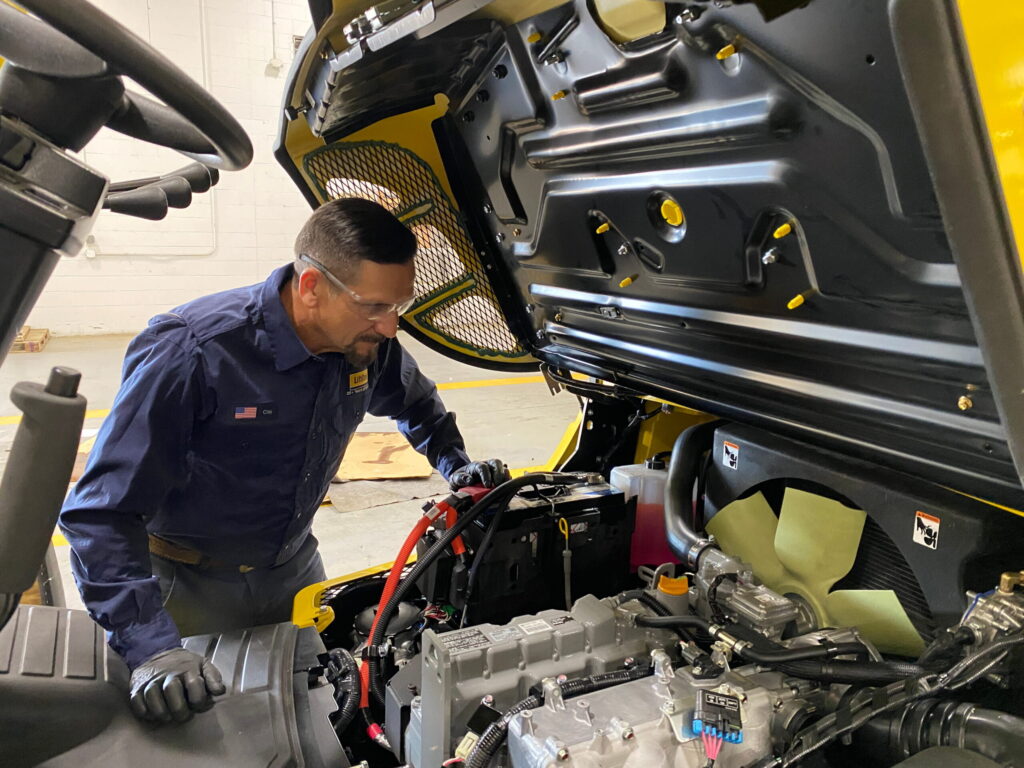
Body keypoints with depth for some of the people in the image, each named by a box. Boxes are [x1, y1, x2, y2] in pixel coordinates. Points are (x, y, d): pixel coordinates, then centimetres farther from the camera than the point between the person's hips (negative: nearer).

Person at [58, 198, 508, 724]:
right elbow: (100, 512, -30)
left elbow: (415, 401, 13)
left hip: (295, 567, 5)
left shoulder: (367, 343, -13)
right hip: (190, 582, -4)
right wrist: (151, 648, -39)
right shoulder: (192, 352, -32)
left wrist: (455, 465, -2)